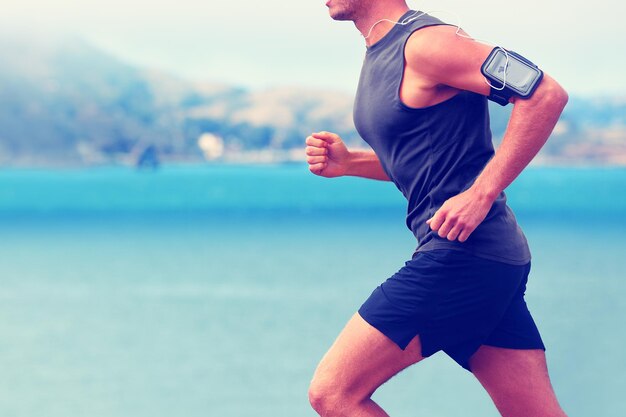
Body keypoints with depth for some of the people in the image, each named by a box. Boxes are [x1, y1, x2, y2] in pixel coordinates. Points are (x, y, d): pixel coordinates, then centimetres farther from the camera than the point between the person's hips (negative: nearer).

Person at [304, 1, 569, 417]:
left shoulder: (425, 42, -12)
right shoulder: (379, 55, 18)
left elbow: (547, 93, -19)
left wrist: (481, 194, -22)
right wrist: (347, 162, 11)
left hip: (463, 254, -10)